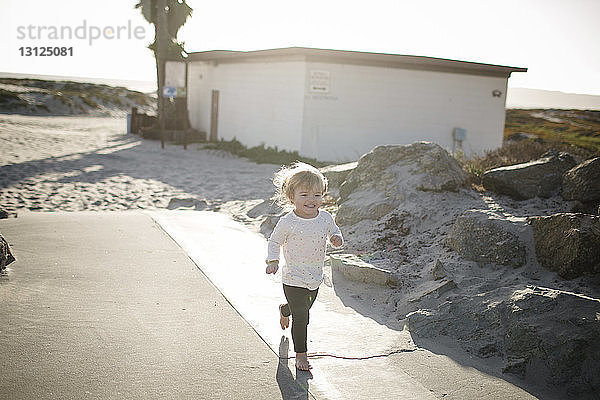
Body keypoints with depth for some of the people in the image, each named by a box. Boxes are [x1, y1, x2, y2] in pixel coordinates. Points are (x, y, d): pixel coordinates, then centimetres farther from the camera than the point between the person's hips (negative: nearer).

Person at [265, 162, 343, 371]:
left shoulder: (325, 217, -5)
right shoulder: (287, 222, -17)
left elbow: (334, 232, 11)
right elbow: (275, 241, -2)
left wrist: (337, 238, -12)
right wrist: (273, 260, -14)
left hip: (315, 279, 5)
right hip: (294, 280, -5)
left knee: (304, 307, 27)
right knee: (300, 317, -2)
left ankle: (284, 310, 61)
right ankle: (301, 355, 15)